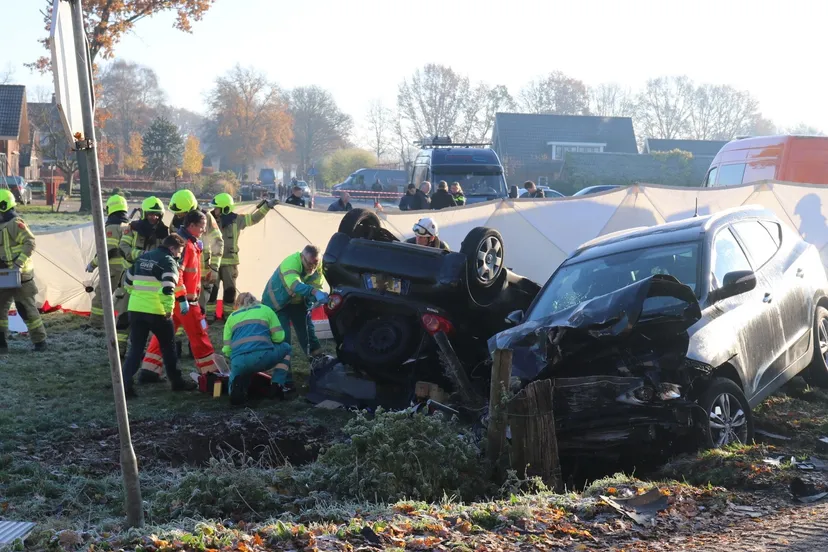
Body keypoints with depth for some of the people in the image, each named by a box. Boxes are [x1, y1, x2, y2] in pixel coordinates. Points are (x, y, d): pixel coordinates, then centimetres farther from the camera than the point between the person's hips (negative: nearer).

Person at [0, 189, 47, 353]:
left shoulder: (15, 224, -14)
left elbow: (30, 243, -21)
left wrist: (19, 262, -26)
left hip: (19, 275, -9)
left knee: (26, 309, -3)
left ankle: (40, 342, 7)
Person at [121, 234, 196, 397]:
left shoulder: (143, 257, 16)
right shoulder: (168, 262, -7)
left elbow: (127, 280, 23)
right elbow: (167, 288, -20)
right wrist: (169, 309, -11)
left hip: (135, 309, 6)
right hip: (156, 311, -6)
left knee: (136, 348, 9)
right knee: (168, 347, 13)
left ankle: (125, 384, -4)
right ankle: (177, 382, 23)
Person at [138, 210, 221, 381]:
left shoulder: (191, 243, 14)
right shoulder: (183, 244, -17)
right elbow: (175, 272, -24)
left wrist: (194, 295, 23)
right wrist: (182, 298, -25)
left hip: (184, 298, 10)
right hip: (182, 299, -10)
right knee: (198, 334, -1)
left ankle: (149, 371, 11)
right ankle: (211, 371, 6)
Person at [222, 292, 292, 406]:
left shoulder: (232, 316, 27)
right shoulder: (265, 309, 23)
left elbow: (227, 349, 19)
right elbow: (279, 337, 15)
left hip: (238, 361, 2)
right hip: (262, 356, -2)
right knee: (285, 347, 31)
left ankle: (238, 385, -3)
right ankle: (277, 386, 14)